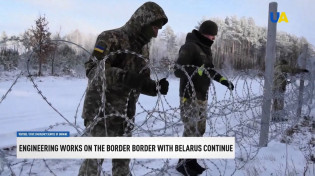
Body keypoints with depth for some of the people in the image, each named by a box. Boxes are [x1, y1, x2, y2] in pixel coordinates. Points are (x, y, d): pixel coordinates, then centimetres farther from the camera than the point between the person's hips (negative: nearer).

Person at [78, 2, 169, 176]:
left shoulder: (143, 49, 12)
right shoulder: (111, 38, -11)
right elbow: (92, 69, -22)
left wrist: (156, 87, -5)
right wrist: (124, 77, -36)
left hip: (125, 114, 7)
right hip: (101, 111, -7)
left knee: (123, 159, 15)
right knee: (94, 158, -2)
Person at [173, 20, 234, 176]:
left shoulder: (205, 49, 14)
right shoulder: (189, 47, -14)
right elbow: (178, 70, -23)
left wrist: (223, 80, 14)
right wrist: (197, 71, -35)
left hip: (202, 97, 9)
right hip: (190, 97, -9)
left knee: (199, 130, 12)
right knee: (191, 130, -6)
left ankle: (191, 160, 23)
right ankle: (183, 163, 9)